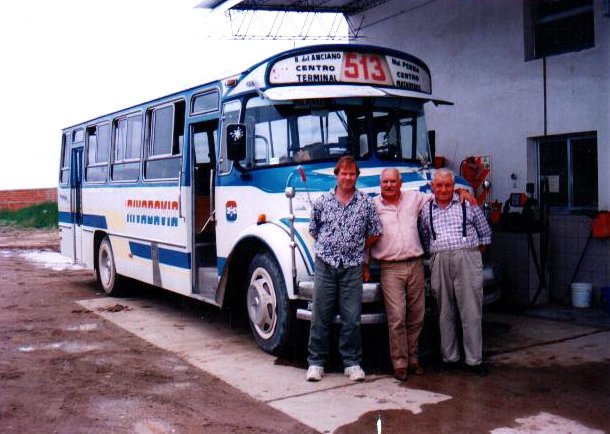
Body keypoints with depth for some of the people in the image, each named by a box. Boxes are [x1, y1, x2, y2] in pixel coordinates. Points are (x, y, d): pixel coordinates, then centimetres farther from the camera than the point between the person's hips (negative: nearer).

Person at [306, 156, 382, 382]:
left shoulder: (366, 202, 3)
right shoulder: (322, 201, 5)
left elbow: (374, 234, 10)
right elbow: (314, 230, 16)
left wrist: (355, 246, 10)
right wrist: (329, 247, 11)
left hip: (353, 267, 0)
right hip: (325, 264, 0)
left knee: (352, 318, 3)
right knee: (320, 316, 5)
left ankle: (352, 363, 16)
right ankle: (316, 362, 16)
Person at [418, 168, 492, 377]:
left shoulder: (468, 204, 9)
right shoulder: (426, 211, 14)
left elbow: (485, 234, 13)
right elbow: (424, 239, 17)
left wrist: (475, 255, 7)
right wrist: (434, 254, 5)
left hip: (467, 260, -2)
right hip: (439, 263, 2)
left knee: (471, 312, -2)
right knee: (445, 313, 6)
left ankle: (474, 360, 4)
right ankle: (450, 358, 16)